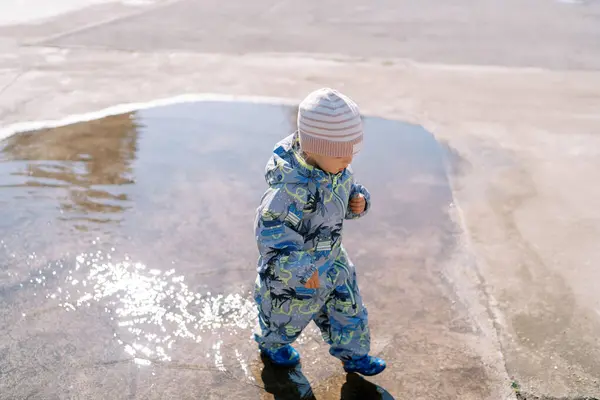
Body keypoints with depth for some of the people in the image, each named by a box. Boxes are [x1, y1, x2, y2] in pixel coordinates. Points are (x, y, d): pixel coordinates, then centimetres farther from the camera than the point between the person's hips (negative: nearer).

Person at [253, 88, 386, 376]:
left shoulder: (334, 169, -15)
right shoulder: (295, 187, -40)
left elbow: (343, 191, 6)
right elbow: (270, 230, -38)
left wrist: (358, 200, -17)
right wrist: (302, 269, -35)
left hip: (330, 260, 7)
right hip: (291, 269, -6)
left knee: (347, 306, 21)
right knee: (287, 312, 23)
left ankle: (353, 355, 47)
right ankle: (271, 343, 56)